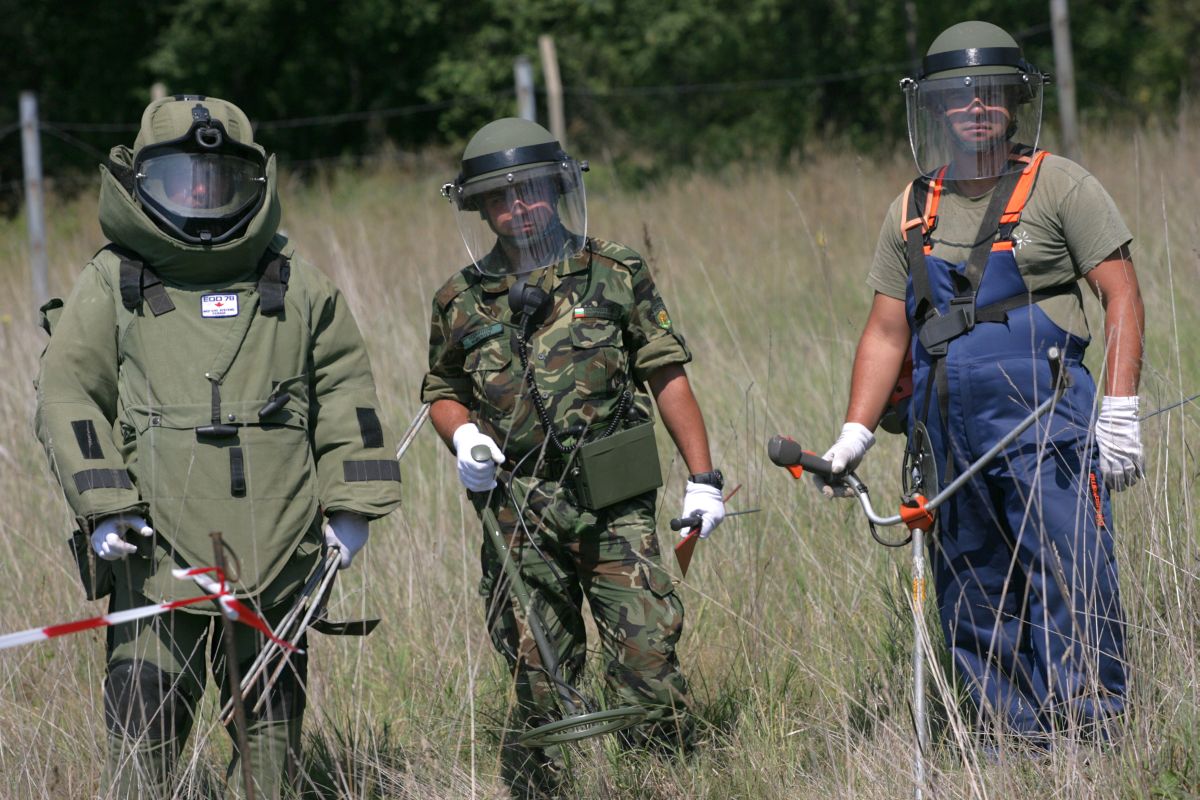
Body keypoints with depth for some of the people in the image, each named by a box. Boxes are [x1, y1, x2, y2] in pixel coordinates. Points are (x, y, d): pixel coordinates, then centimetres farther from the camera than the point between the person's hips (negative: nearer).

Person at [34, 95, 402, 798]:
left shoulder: (297, 286, 11)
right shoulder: (113, 285, 4)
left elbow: (346, 392, 16)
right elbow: (67, 393, 1)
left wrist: (350, 503, 9)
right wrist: (100, 504, -9)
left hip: (274, 551, 3)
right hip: (157, 551, -2)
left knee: (271, 729, 9)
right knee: (145, 732, -7)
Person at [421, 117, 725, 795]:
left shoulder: (617, 275, 4)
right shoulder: (462, 302, 8)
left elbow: (666, 376, 5)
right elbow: (442, 389, 21)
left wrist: (704, 478, 1)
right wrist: (462, 434, -2)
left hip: (616, 512, -1)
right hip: (521, 522, 1)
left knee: (648, 660, -9)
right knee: (539, 687, 4)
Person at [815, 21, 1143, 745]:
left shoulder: (1058, 187, 2)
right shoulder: (914, 212, 16)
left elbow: (1121, 294, -2)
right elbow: (887, 332, 20)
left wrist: (1119, 409, -10)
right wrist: (855, 434, 11)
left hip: (1045, 424, -5)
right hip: (949, 435, 6)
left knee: (1071, 590, -12)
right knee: (975, 612, 6)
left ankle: (1092, 736, -9)